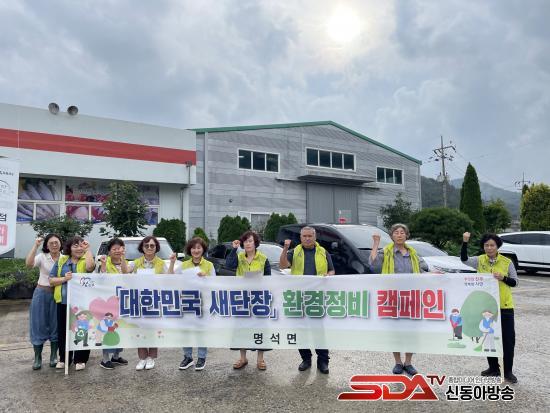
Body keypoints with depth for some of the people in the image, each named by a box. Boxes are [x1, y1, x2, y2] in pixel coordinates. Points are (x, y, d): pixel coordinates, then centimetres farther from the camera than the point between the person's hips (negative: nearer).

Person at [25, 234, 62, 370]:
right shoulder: (42, 257, -4)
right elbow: (29, 263, -25)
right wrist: (35, 245, -25)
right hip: (41, 294, -1)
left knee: (56, 326, 9)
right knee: (39, 325, 5)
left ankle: (54, 356, 24)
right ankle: (37, 358, 19)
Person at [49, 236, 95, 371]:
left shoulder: (86, 260, 1)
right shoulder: (61, 260, 8)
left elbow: (90, 267, -24)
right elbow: (51, 280, 7)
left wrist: (88, 249, -16)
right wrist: (64, 279, -12)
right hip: (63, 301, 3)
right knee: (63, 330, 12)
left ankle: (80, 359, 16)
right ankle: (64, 358, 28)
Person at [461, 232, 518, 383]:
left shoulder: (507, 262, -3)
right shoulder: (480, 260, 0)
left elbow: (515, 282, 1)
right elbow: (464, 259, -17)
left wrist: (503, 278, -19)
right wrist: (465, 242, -28)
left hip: (504, 306, -2)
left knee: (508, 339, 3)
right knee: (489, 338, 12)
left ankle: (508, 371, 17)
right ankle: (493, 368, 27)